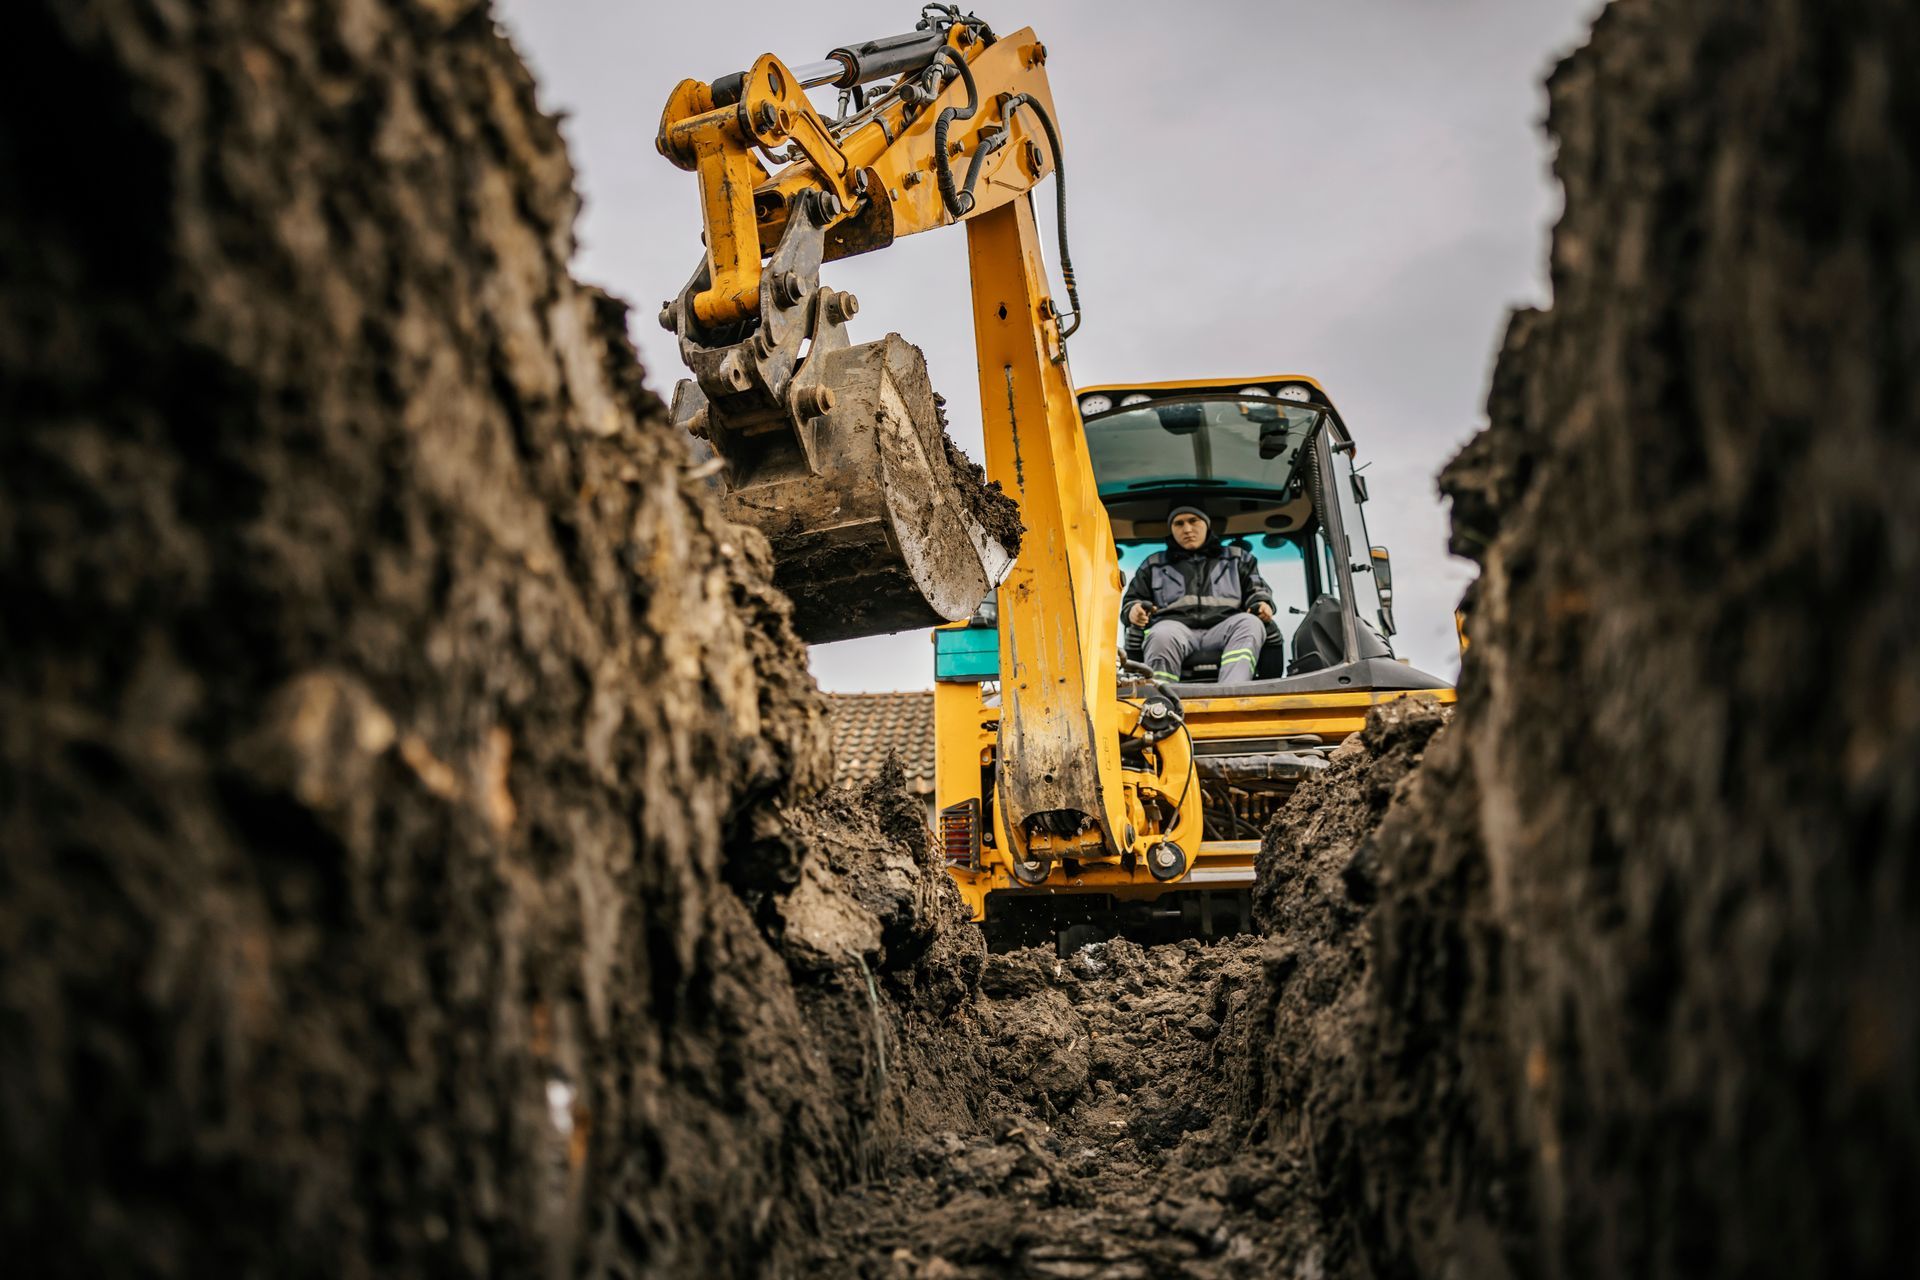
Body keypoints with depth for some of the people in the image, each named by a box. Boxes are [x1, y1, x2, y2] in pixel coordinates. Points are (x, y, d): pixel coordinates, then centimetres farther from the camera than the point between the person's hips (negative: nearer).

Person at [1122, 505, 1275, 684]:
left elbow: (1255, 589, 27)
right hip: (1176, 626, 0)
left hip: (1223, 630, 0)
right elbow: (1131, 600, 31)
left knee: (1250, 623, -35)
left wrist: (1263, 603, 2)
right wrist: (1133, 611, 5)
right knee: (1162, 635, -38)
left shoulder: (1237, 558, 31)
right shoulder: (1154, 565, 31)